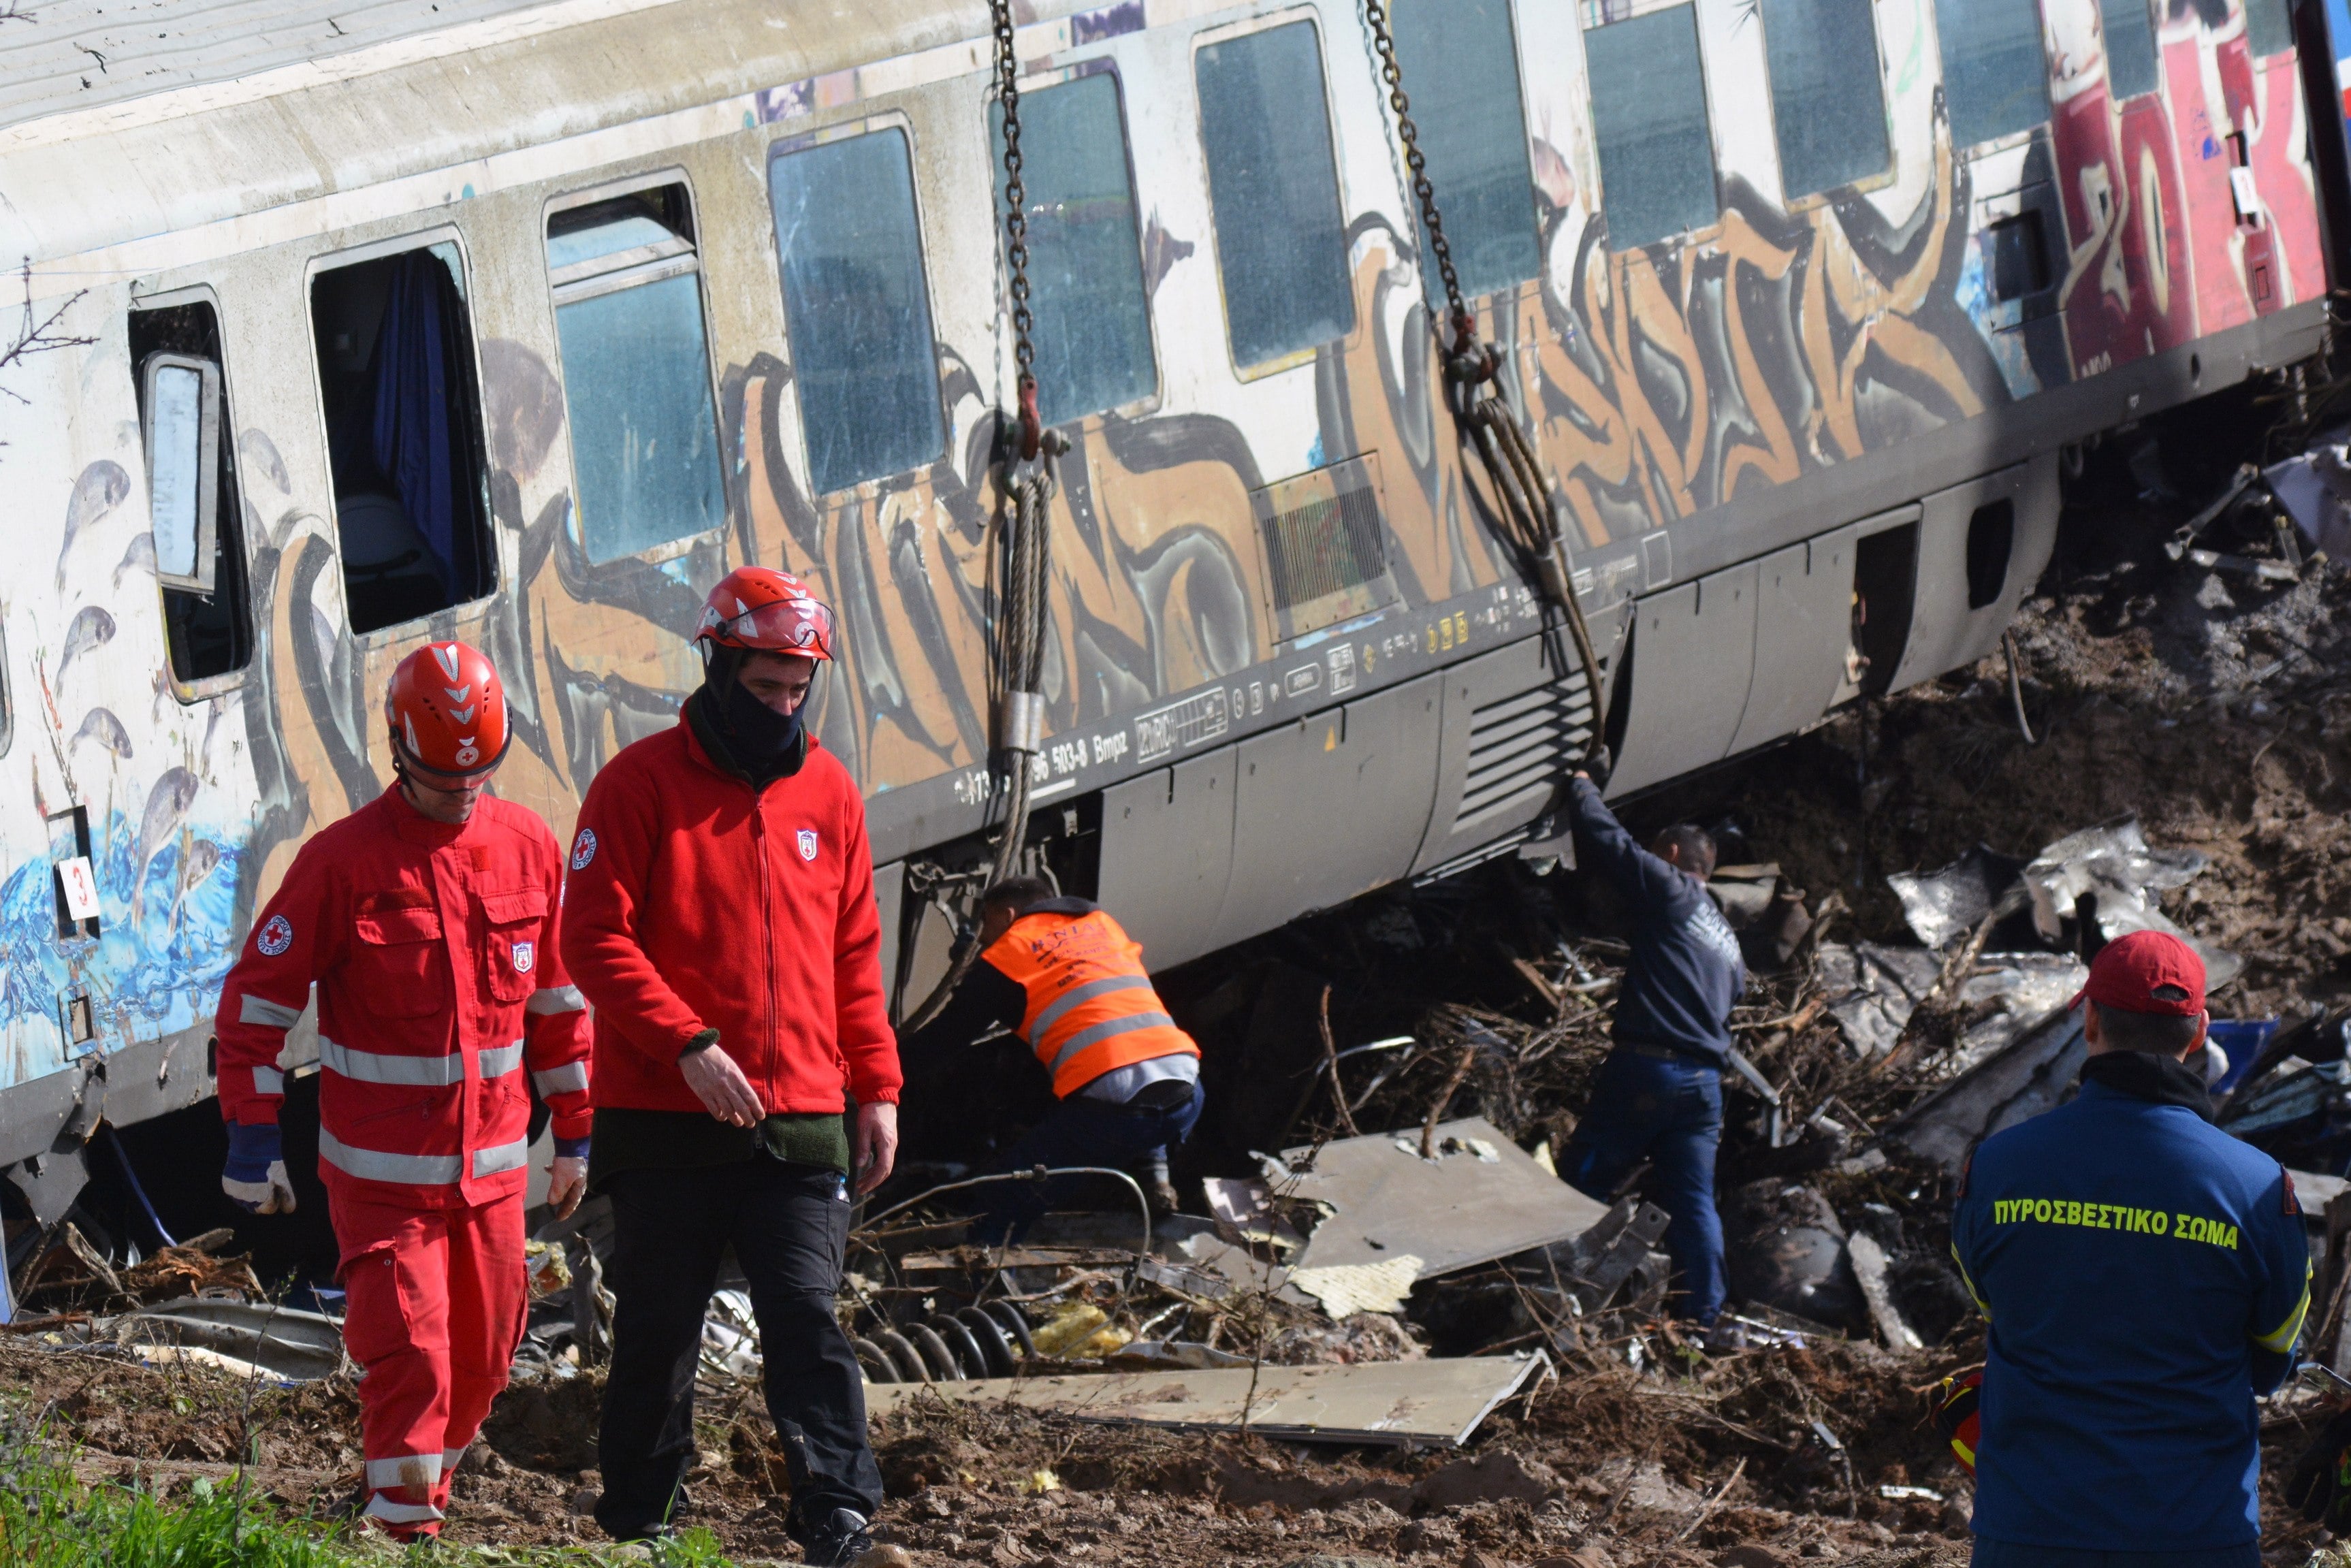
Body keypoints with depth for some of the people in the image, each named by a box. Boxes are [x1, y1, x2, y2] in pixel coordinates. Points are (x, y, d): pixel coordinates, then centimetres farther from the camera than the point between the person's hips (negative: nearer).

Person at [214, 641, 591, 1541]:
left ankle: (425, 1496, 31)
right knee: (408, 1355, -12)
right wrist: (253, 1138, -11)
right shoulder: (342, 861, -11)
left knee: (481, 1360, 12)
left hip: (493, 1162, 5)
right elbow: (256, 1000, -7)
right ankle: (404, 1530, -4)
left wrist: (575, 1131, 15)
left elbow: (559, 996, 12)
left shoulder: (529, 849, 2)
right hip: (381, 1167, -5)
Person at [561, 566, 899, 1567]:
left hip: (801, 1123, 3)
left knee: (808, 1320, -8)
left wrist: (876, 1086, 12)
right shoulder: (642, 785, -3)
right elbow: (596, 940, -9)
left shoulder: (828, 792, 11)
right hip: (668, 1120, -2)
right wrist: (688, 1045, -19)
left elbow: (854, 956, 18)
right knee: (659, 1334, 6)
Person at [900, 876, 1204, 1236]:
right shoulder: (1103, 923, 27)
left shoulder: (1008, 953, 12)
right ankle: (1154, 1171, 17)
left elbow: (945, 1038, 16)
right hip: (1185, 1098, 5)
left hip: (1111, 1106, -5)